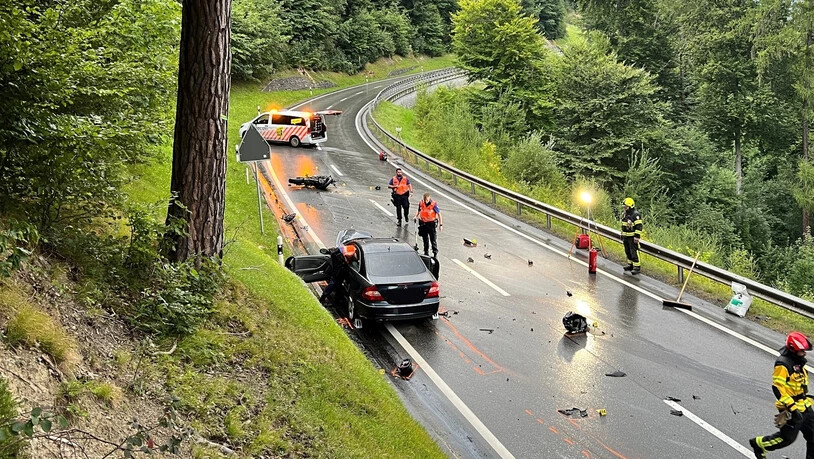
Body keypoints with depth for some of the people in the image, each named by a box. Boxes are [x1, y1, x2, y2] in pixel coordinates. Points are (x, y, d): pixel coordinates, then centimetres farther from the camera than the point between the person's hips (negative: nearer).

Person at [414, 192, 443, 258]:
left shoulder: (434, 204, -15)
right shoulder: (421, 203, -2)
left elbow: (439, 214, -9)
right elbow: (419, 211, 18)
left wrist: (441, 224, -11)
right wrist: (416, 216, -2)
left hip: (431, 223, -4)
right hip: (423, 223, 4)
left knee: (433, 239, -4)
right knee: (425, 239, 14)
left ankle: (435, 253, 3)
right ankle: (426, 252, 27)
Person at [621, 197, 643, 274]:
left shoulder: (636, 214, -14)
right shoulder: (624, 214, 13)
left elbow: (639, 227, -17)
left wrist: (637, 236, -21)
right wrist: (622, 236, 23)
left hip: (632, 237, -9)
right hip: (626, 236, 9)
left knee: (634, 252, -9)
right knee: (628, 252, 14)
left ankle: (637, 267, -7)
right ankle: (630, 264, 26)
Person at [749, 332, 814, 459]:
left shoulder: (799, 362, 8)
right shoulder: (783, 365, -22)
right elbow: (777, 388, -26)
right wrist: (792, 407, -27)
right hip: (791, 410, -8)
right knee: (788, 437, 2)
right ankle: (758, 443, 21)